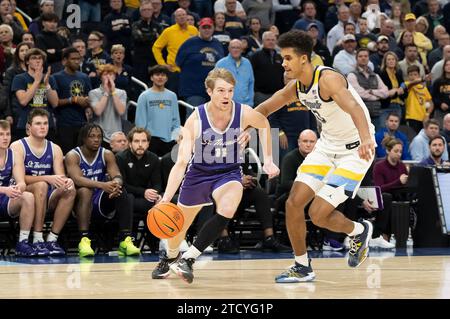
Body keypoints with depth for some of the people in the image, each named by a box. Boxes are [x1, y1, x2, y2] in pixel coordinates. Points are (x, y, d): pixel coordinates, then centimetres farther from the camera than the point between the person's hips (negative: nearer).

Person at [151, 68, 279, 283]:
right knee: (179, 228, 17)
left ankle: (188, 258, -20)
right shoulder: (195, 120, -24)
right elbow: (181, 163, -27)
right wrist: (166, 198, -38)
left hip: (229, 173, 0)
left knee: (227, 210, -33)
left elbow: (264, 124, 7)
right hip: (199, 174, 0)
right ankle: (170, 258, 54)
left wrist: (268, 159, 3)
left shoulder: (244, 113, -20)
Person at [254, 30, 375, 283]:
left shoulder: (328, 79, -27)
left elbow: (353, 107, -46)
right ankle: (303, 268, 15)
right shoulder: (296, 86, -1)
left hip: (355, 150, -8)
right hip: (327, 145, 8)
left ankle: (359, 231, 18)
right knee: (294, 203, -1)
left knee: (319, 214, -13)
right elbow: (265, 108, 15)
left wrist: (366, 138, -63)